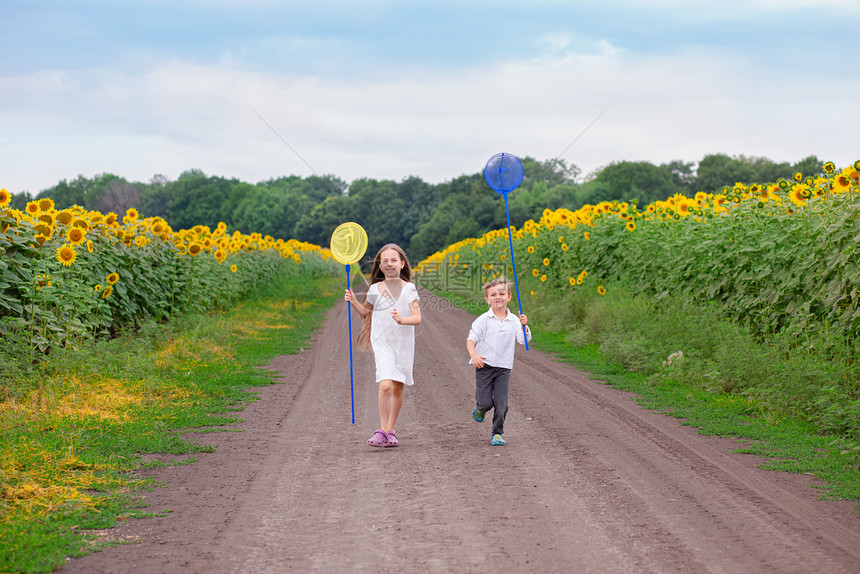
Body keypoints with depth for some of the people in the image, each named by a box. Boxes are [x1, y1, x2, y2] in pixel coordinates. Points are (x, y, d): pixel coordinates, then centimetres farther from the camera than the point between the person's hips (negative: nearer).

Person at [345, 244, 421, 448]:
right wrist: (353, 302, 1)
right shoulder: (375, 289, 2)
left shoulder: (409, 288, -4)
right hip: (382, 344, -1)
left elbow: (417, 318, -12)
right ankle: (382, 430, -11)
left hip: (404, 344, 1)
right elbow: (366, 311, 20)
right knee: (385, 385, -18)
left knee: (398, 388, 10)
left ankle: (391, 430, 25)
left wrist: (402, 320, -31)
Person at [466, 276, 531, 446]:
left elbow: (523, 340, -2)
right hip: (484, 365, -2)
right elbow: (471, 339, -6)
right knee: (486, 401, -5)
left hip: (504, 367, 2)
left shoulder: (514, 320, 3)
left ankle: (498, 433, 11)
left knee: (501, 403, -4)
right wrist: (473, 354, -23)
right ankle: (480, 408, 31)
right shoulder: (483, 320, -4)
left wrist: (524, 326, -20)